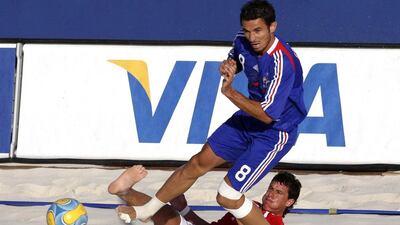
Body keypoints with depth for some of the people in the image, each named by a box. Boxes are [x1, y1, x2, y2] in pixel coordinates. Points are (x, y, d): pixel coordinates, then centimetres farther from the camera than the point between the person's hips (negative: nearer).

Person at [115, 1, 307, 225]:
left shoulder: (283, 62, -33)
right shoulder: (243, 41, -8)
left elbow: (267, 114, -31)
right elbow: (234, 60, 18)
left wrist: (229, 91, -30)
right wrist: (227, 66, -7)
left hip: (275, 132, -8)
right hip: (249, 118, 8)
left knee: (228, 196, -12)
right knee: (200, 162, 14)